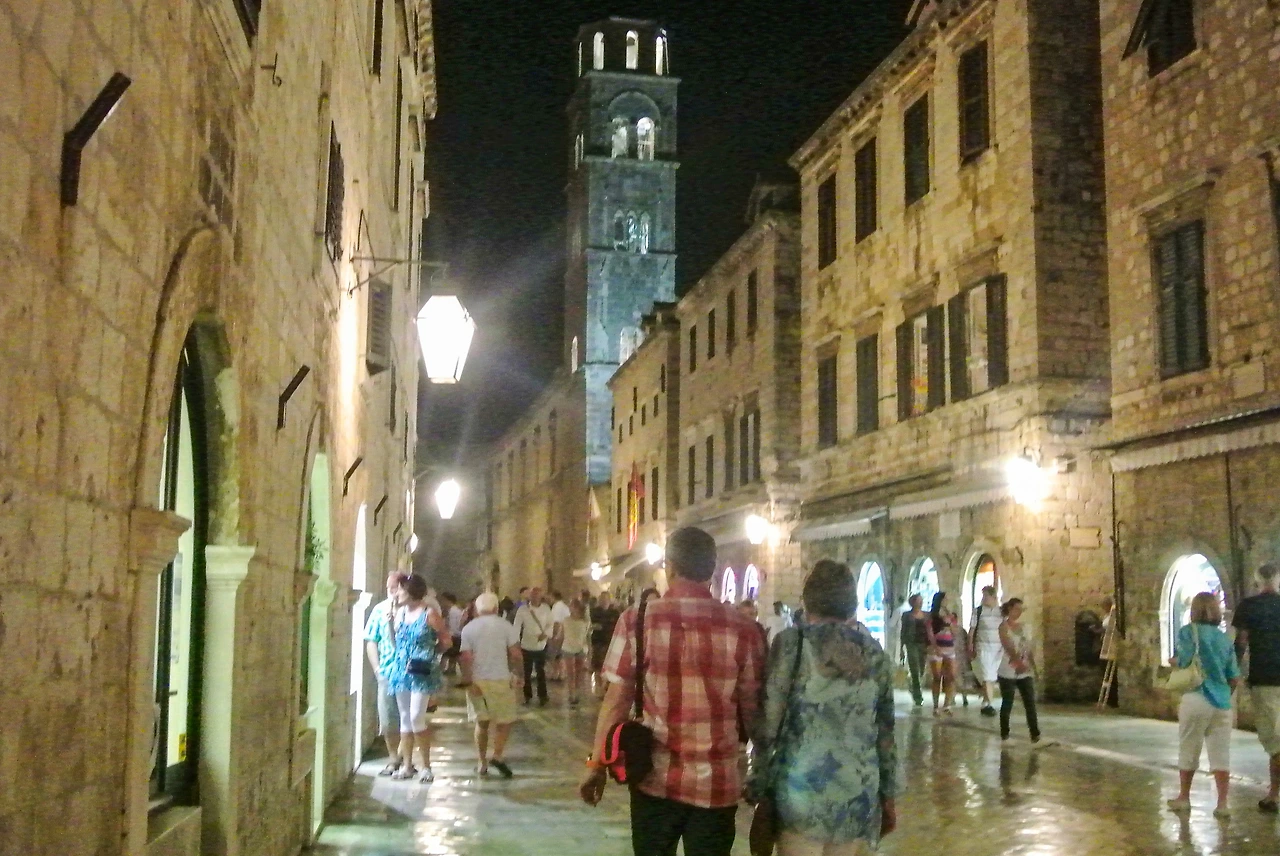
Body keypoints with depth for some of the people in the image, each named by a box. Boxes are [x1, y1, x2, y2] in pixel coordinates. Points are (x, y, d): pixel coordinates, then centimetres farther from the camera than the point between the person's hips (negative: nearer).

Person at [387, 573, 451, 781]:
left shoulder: (430, 614, -8)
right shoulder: (399, 612, 9)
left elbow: (446, 641, -2)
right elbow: (395, 641, 11)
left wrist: (427, 653, -1)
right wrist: (391, 621, -1)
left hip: (422, 672, -6)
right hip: (401, 670, 6)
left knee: (417, 717, -12)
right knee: (405, 718, 10)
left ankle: (426, 766, -2)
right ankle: (406, 765, 17)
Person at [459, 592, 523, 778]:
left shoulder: (469, 628, 2)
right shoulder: (505, 626, -2)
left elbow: (466, 658, -6)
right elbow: (516, 654, -8)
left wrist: (468, 681, -7)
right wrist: (518, 675, 2)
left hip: (476, 680, 3)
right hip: (500, 679, -3)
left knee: (481, 722, 14)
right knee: (505, 721, 8)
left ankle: (482, 763, 15)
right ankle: (497, 756, -11)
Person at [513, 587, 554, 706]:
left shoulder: (546, 609, -3)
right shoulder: (523, 609, -8)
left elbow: (550, 624, 4)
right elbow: (517, 626, -11)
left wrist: (546, 634, -15)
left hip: (541, 646, 0)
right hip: (526, 646, 0)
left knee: (541, 672, 7)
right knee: (527, 673, 11)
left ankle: (542, 696, 19)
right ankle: (527, 696, 25)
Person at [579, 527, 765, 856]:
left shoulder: (637, 620, -5)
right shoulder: (743, 629, -5)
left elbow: (616, 699, -3)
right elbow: (751, 709, -1)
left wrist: (597, 763, 7)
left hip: (655, 778, 0)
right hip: (717, 782, 0)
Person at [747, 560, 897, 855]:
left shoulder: (792, 644, -5)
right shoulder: (874, 651, 7)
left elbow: (769, 723, -7)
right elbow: (884, 731, 12)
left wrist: (757, 786, 0)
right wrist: (887, 795, 19)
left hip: (803, 793, -4)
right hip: (860, 796, 4)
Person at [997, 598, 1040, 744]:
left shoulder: (1024, 627, 11)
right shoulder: (1004, 626, -6)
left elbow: (1029, 650, 14)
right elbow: (1008, 647, -20)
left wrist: (1033, 668, 9)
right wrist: (1018, 662, -34)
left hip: (1025, 673, 5)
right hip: (1008, 672, -5)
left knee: (1030, 703, -1)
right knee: (1007, 704, 0)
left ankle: (1035, 734, -1)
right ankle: (1005, 734, 10)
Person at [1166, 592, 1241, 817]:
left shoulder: (1189, 632, -5)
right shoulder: (1224, 638, 9)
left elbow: (1182, 662, -16)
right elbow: (1234, 678, 10)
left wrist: (1171, 661, 5)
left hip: (1197, 700, -4)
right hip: (1222, 703, 4)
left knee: (1188, 751, 10)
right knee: (1221, 754, 4)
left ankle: (1184, 797, 23)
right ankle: (1222, 803, 0)